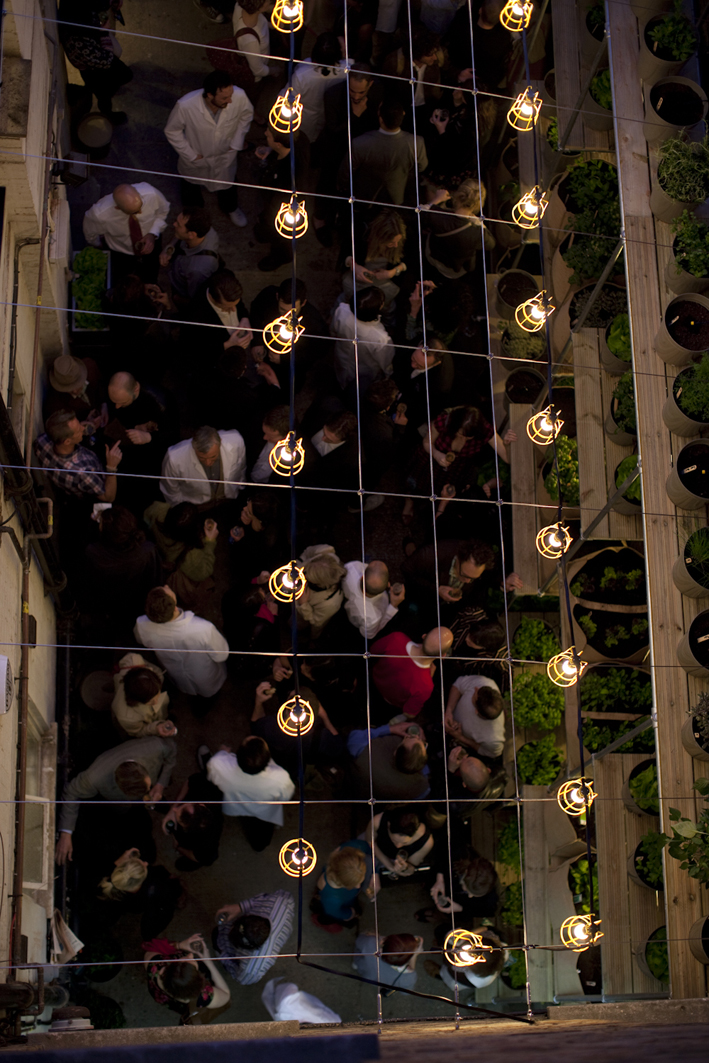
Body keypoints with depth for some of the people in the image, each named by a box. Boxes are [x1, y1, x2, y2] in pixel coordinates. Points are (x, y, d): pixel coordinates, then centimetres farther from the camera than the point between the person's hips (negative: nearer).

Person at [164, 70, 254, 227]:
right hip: (196, 158, -2)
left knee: (227, 185, 31)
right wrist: (191, 155, -15)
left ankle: (230, 208, 65)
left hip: (225, 155, 2)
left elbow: (246, 115, -8)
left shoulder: (239, 97, -34)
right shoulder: (185, 106, -40)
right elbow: (172, 131, -18)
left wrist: (236, 143, -7)